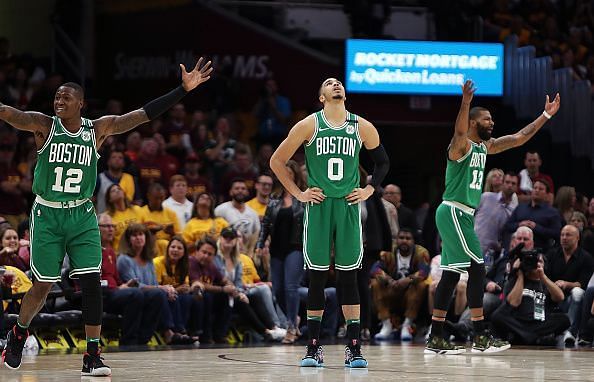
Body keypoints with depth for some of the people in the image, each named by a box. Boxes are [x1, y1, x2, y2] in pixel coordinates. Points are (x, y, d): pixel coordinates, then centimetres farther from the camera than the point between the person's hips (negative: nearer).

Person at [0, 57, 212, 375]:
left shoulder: (98, 129, 0)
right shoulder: (44, 125, -6)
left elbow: (144, 114, -3)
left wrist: (183, 89, -9)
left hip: (82, 216, 2)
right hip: (47, 215, -2)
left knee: (91, 282, -9)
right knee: (43, 285, 3)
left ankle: (92, 357, -3)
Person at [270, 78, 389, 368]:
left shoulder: (362, 128, 3)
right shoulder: (309, 125, -3)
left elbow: (383, 162, 19)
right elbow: (277, 161, 3)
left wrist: (369, 190, 7)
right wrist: (298, 194, -1)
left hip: (349, 206, 1)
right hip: (318, 206, -1)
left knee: (348, 278, 0)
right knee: (317, 277, 1)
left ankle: (354, 349, 2)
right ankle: (313, 348, 7)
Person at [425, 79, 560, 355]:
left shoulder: (486, 147, 15)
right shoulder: (461, 145, -12)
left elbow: (519, 138, 19)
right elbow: (460, 132, -36)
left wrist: (546, 115, 15)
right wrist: (465, 103, -54)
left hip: (462, 215, 10)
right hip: (454, 212, -10)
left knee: (451, 275, 8)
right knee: (476, 269, -12)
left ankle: (435, 339, 9)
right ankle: (480, 337, -11)